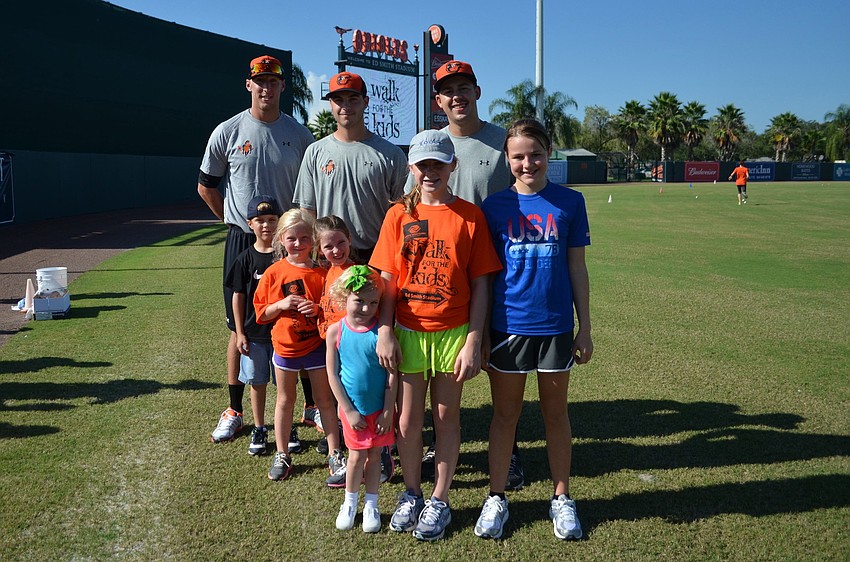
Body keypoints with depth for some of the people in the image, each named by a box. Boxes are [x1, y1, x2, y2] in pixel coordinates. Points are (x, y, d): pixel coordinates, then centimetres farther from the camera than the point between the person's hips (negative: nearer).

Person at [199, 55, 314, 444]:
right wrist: (235, 221, 5)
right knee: (241, 327, 5)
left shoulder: (299, 134, 4)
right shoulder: (228, 132, 2)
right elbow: (206, 187, 11)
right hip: (243, 241, 0)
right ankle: (234, 411, 17)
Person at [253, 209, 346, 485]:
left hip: (316, 345, 0)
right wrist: (281, 305, -20)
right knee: (285, 400, 14)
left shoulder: (321, 272, -7)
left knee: (324, 400, 9)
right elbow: (262, 313, -2)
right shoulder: (274, 273, -6)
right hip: (285, 346, 1)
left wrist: (318, 308, -18)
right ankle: (282, 455, 27)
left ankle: (335, 454, 21)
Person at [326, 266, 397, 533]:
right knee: (357, 456, 8)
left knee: (375, 454, 11)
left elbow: (391, 374, -9)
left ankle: (371, 505, 28)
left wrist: (387, 411, -9)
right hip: (352, 408, 0)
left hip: (380, 408, 0)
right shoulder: (336, 331, -10)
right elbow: (332, 374, -5)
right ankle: (349, 504, 31)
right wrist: (349, 410, -7)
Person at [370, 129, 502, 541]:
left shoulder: (470, 216, -3)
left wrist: (473, 340, -8)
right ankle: (411, 494, 30)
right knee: (408, 418, 11)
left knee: (447, 417, 10)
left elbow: (480, 284, -3)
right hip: (408, 332, 2)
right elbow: (387, 280, 2)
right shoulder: (399, 215, 2)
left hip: (453, 332, -1)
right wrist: (384, 332, -6)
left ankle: (439, 501, 25)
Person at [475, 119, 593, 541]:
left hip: (555, 327, 1)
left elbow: (576, 268, 4)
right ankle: (496, 498, 25)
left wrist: (584, 327, 3)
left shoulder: (569, 203, 0)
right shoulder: (495, 205, -1)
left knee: (555, 413, 13)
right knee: (505, 414, 11)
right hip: (507, 326, 0)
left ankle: (562, 498, 29)